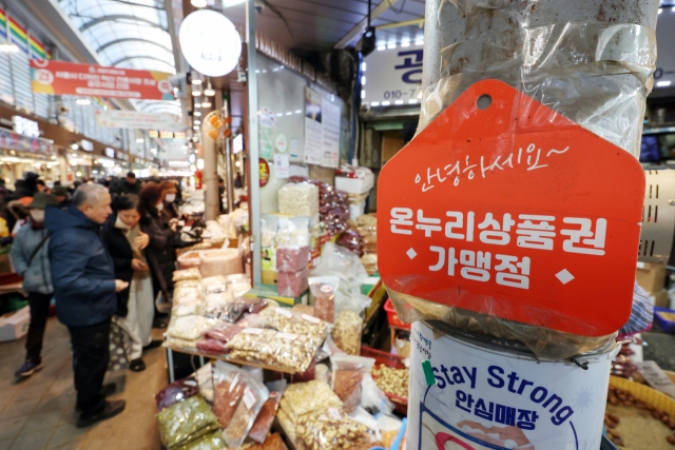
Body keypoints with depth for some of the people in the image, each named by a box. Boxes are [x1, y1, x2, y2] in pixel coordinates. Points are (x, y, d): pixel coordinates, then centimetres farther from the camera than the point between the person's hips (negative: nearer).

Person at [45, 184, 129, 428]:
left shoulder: (80, 227, 4)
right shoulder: (70, 238, -30)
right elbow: (67, 282, -33)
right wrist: (111, 286, -26)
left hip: (90, 310, 10)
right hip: (86, 313, -10)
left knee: (87, 357, 26)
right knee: (94, 359, 10)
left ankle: (88, 394, 48)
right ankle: (91, 409, 30)